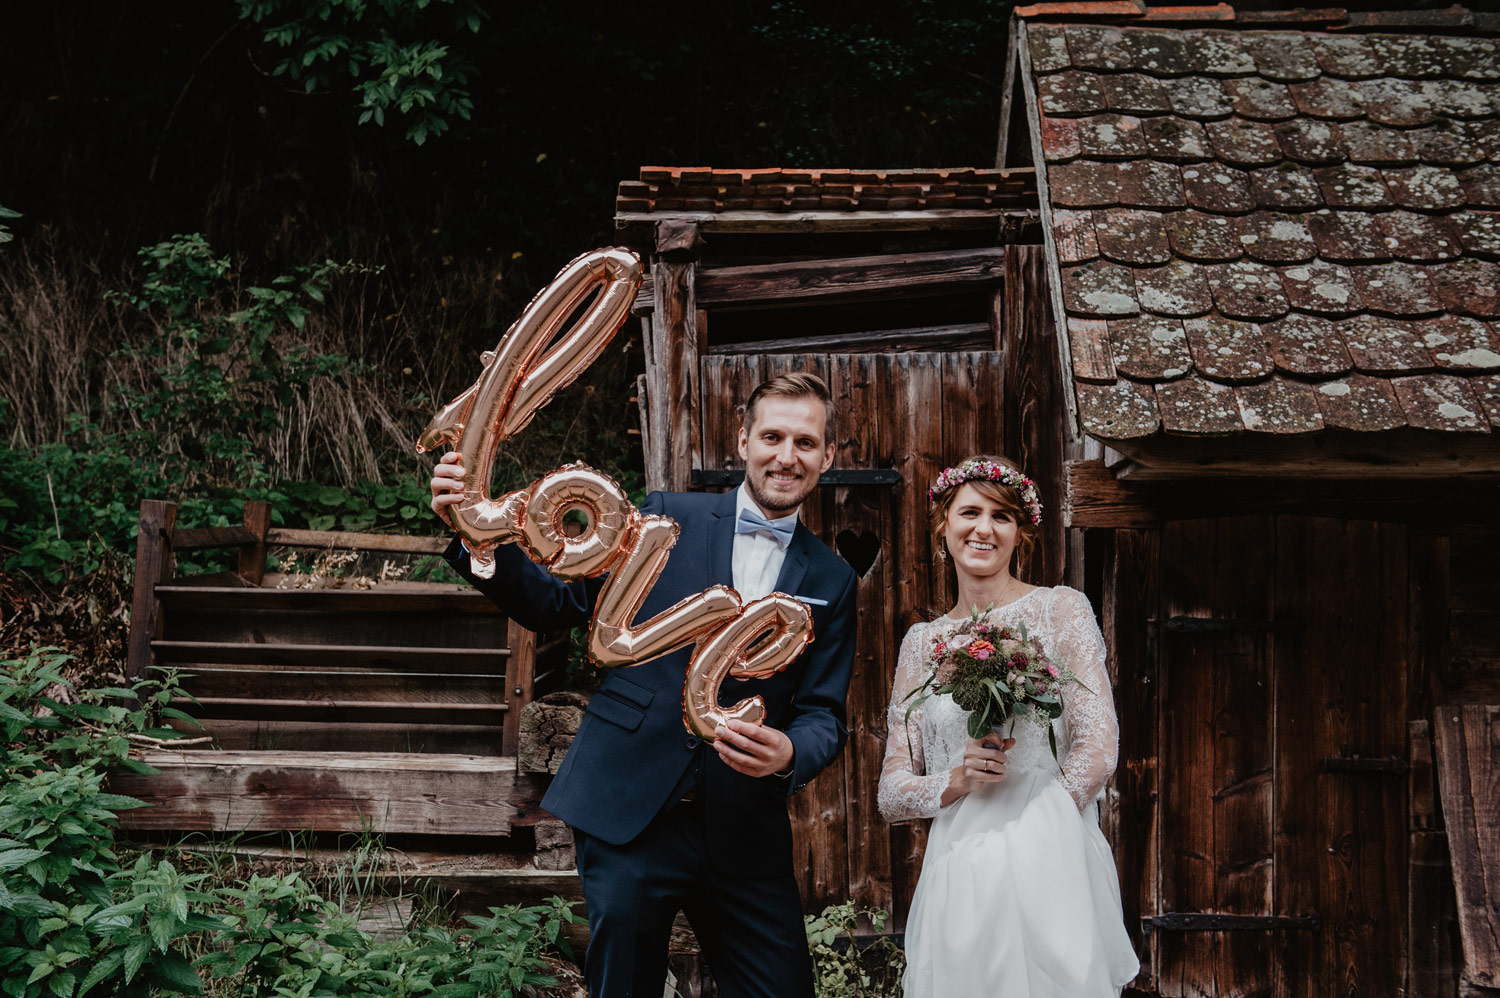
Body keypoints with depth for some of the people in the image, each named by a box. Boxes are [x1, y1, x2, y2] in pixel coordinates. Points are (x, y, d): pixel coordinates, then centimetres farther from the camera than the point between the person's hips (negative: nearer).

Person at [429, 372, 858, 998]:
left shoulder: (832, 581, 9)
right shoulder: (664, 519, 5)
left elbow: (824, 712, 6)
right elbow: (558, 605, 5)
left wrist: (790, 753, -18)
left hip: (744, 832, 2)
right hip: (628, 811, -1)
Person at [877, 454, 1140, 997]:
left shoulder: (1060, 609, 2)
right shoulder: (921, 643, 11)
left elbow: (1097, 749, -7)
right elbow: (892, 793, 9)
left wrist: (1020, 843, -10)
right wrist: (956, 781, -11)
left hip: (1049, 872, -3)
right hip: (953, 885, 3)